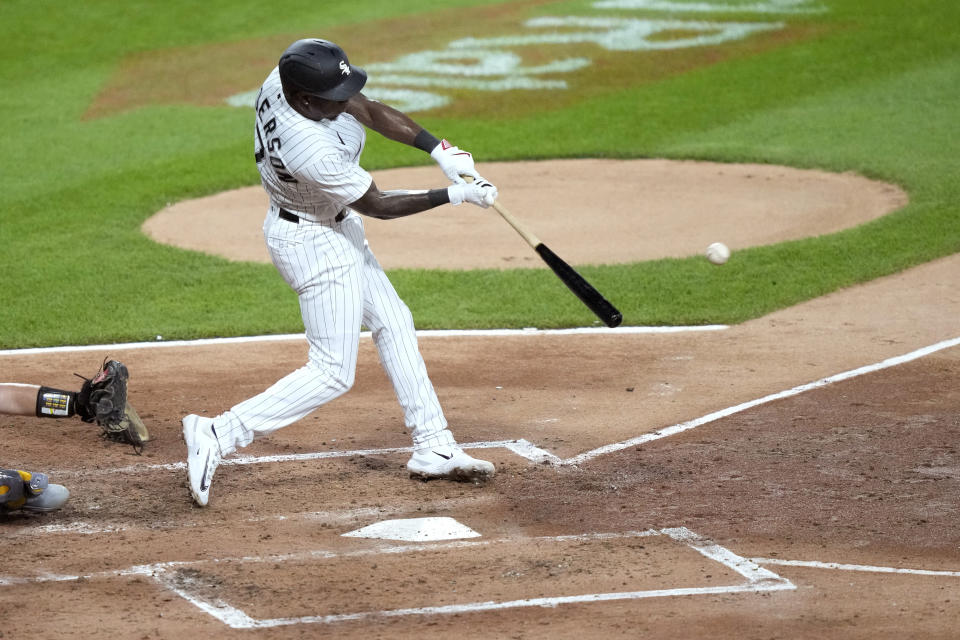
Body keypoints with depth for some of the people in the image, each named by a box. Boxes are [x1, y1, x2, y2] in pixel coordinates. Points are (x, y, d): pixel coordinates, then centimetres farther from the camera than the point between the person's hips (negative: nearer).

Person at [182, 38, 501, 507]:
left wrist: (441, 150, -16)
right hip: (316, 245, -10)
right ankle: (217, 436, -7)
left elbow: (372, 111, -8)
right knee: (333, 374, -4)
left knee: (393, 324, 18)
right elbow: (378, 205, -23)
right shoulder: (313, 152, -38)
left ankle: (433, 450, 25)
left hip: (333, 228, 10)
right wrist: (454, 194, -18)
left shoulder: (288, 77, -17)